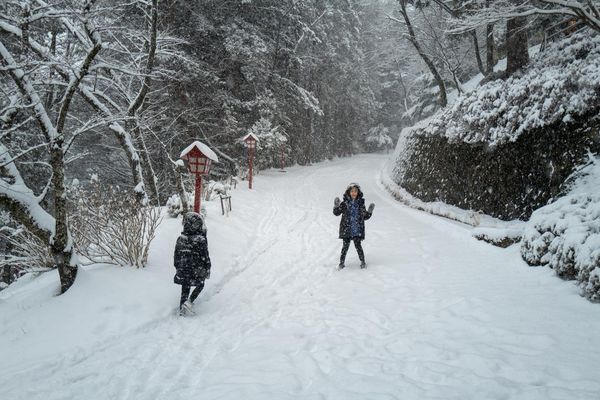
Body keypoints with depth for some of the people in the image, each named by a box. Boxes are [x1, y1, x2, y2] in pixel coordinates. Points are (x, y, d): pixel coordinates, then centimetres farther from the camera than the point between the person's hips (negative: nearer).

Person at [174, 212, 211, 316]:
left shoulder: (181, 239, -4)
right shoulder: (201, 240, -18)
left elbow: (176, 255, 6)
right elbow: (205, 257, -12)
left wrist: (177, 267, 20)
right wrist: (207, 270, 1)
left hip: (183, 270, 4)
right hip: (197, 271, -4)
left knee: (185, 289, 18)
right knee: (200, 285, 20)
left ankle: (181, 309, 20)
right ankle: (189, 301, 3)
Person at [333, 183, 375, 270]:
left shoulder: (360, 203, 6)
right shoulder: (344, 203, 1)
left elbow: (365, 217, 14)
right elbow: (337, 213, 2)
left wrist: (370, 211, -2)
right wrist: (336, 206, -15)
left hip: (357, 230, 0)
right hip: (346, 229, 0)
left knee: (358, 245, -2)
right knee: (345, 246, 3)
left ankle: (362, 262, 13)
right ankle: (342, 262, 14)